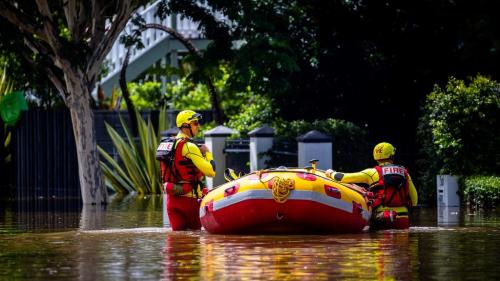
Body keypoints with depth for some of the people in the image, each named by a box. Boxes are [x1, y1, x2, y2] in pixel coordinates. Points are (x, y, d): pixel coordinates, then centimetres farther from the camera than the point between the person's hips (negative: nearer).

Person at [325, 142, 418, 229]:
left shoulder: (373, 172, 2)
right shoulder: (404, 172, 10)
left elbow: (345, 178, 5)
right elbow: (414, 201, 12)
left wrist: (331, 173, 25)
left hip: (382, 221, -3)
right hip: (403, 223, 3)